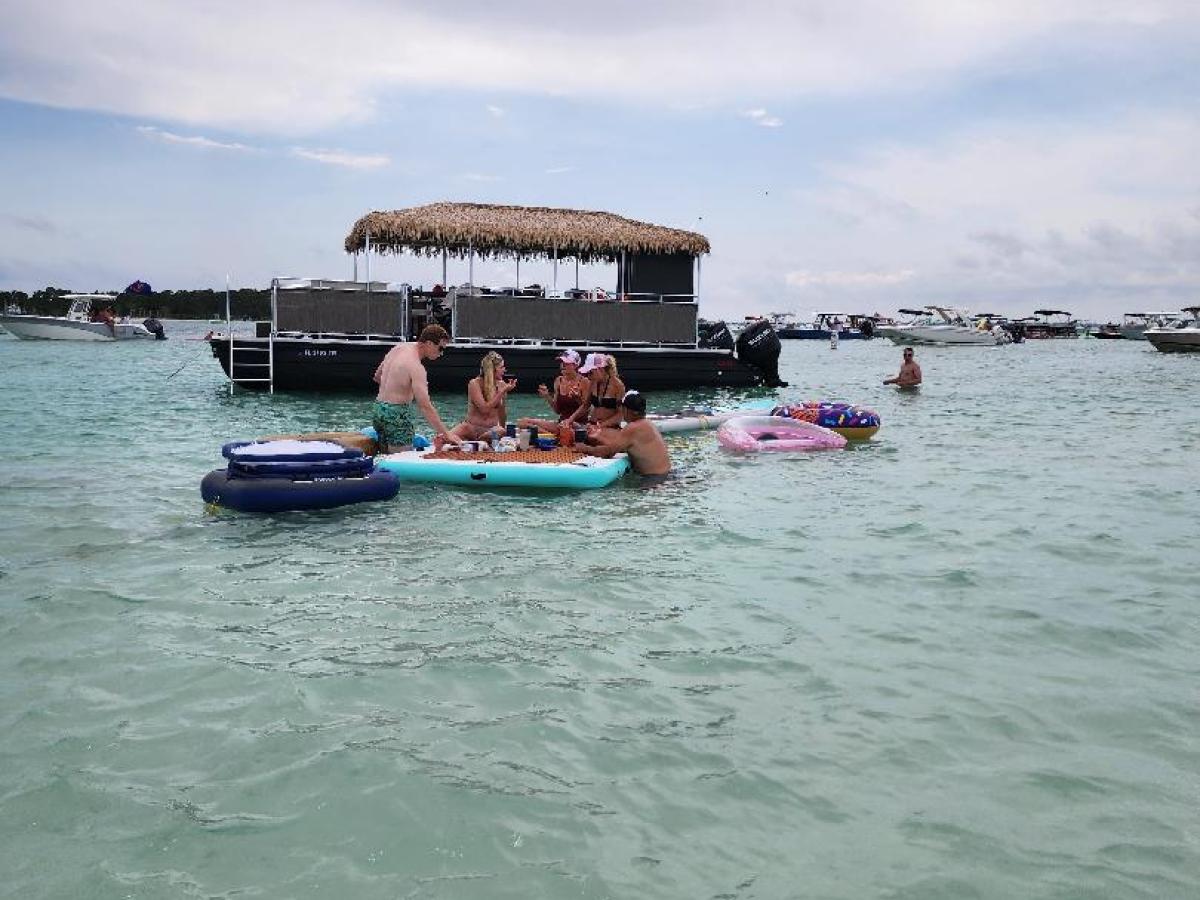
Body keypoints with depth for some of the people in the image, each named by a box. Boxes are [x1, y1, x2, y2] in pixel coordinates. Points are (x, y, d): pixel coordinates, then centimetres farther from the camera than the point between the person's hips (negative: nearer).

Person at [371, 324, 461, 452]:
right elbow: (425, 406, -26)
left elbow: (377, 377, 19)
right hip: (396, 415, -9)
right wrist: (445, 434, -25)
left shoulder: (399, 347, 7)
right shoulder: (416, 368, -20)